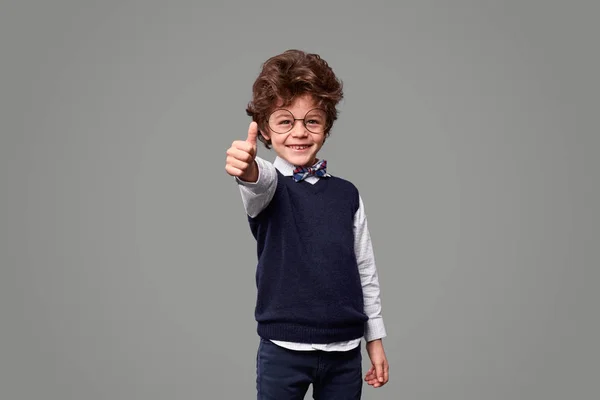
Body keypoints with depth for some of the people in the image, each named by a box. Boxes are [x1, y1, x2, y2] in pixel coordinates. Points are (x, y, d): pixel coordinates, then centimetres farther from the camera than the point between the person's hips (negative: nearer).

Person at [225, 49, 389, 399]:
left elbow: (366, 270, 11)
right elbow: (260, 182, -30)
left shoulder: (347, 194, 5)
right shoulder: (269, 186, -4)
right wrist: (248, 170, -53)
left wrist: (375, 338, 12)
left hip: (345, 350, 3)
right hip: (283, 349, -2)